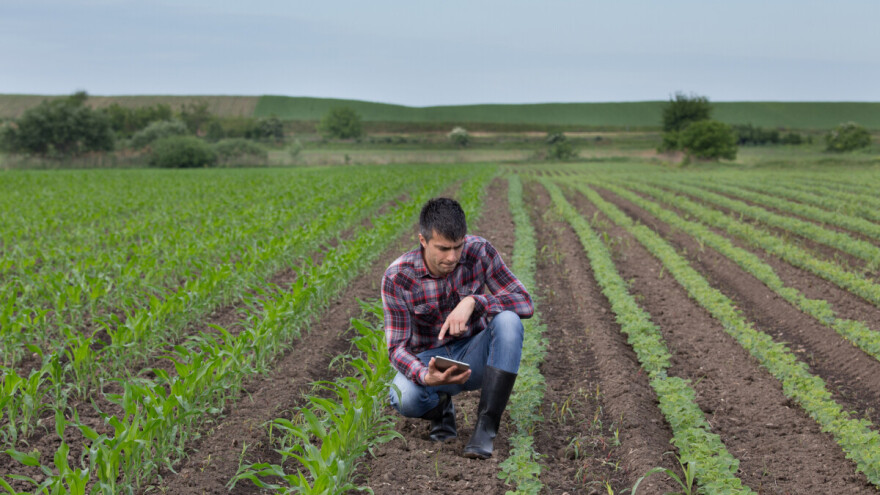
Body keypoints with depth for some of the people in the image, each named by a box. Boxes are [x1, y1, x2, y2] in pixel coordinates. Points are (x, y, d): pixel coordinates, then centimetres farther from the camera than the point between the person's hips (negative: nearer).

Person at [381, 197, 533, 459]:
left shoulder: (479, 251, -16)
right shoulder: (397, 277, -20)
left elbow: (524, 302, -20)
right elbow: (397, 347, -20)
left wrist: (473, 302, -36)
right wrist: (425, 376, -42)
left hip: (473, 356, 2)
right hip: (429, 360, -1)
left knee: (508, 322, -31)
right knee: (403, 398, -36)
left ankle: (486, 426, -26)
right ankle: (440, 407, 3)